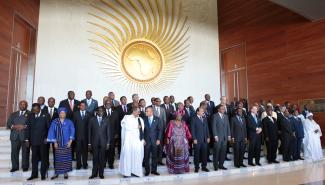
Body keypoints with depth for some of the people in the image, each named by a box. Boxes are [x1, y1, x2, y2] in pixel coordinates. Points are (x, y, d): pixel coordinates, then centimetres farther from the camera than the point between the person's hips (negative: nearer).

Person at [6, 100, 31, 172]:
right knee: (14, 152, 3)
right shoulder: (13, 114, 20)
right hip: (15, 136, 4)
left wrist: (24, 126, -18)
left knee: (25, 152, 0)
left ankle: (25, 167, 10)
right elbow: (8, 124, 10)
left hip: (25, 136, -3)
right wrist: (14, 126, -9)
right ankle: (14, 167, 14)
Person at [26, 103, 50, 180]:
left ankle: (43, 174, 14)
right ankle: (34, 174, 18)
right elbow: (28, 128, 9)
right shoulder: (31, 116, 9)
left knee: (43, 158, 5)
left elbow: (49, 127, -2)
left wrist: (47, 138, -7)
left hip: (43, 140, -3)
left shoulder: (45, 115, -2)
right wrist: (27, 139, 4)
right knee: (34, 158, 8)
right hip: (33, 140, 3)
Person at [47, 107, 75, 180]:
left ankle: (65, 172, 13)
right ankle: (56, 173, 13)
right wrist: (54, 142, -4)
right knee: (58, 158, 2)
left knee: (66, 158, 3)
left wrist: (70, 141, -9)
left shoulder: (69, 122, 1)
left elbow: (72, 131, -1)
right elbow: (52, 132, 0)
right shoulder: (54, 122, 1)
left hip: (66, 143, 0)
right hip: (58, 143, 0)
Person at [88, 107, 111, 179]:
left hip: (103, 142, 0)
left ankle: (101, 174, 17)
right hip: (94, 142, 0)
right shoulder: (92, 119, 2)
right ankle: (94, 173, 17)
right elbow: (89, 132, 3)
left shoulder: (106, 120, 4)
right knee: (95, 158, 6)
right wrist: (89, 143, 0)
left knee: (102, 159, 6)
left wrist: (108, 143, 0)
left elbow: (108, 132, 4)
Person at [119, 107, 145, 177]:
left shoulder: (140, 119, 16)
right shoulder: (127, 117, 0)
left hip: (138, 140, 5)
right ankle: (126, 172, 7)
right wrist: (136, 127, -8)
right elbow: (127, 127, -15)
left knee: (137, 155, 2)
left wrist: (143, 139, 6)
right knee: (128, 155, -2)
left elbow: (142, 130, 13)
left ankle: (135, 171, 9)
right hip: (129, 140, -5)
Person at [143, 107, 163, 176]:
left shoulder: (157, 119, 0)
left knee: (154, 156, 7)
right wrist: (143, 139, -3)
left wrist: (158, 139, -6)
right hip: (146, 140, 0)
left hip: (155, 140, 0)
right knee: (146, 156, 3)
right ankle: (147, 170, 16)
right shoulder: (144, 119, 2)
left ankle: (154, 170, 19)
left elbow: (160, 129, 0)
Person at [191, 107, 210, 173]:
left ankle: (204, 166, 19)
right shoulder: (194, 119, -4)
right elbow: (192, 130, -8)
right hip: (197, 140, -5)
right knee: (197, 154, 3)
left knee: (204, 153, 7)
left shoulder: (204, 119, 15)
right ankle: (196, 167, 15)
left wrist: (208, 137, 8)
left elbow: (207, 129, 16)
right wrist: (194, 139, -12)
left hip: (205, 139, 5)